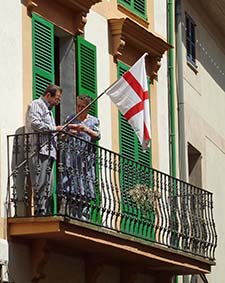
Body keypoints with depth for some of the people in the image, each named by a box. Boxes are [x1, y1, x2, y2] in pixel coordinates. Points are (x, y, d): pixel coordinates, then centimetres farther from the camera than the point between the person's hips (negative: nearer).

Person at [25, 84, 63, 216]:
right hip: (40, 151, -10)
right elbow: (35, 123, -15)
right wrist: (54, 128, -6)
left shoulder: (49, 110, 31)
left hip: (49, 151, 10)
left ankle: (45, 213, 0)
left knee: (49, 187, 3)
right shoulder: (36, 105, 2)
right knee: (40, 185, -14)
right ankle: (40, 212, -18)